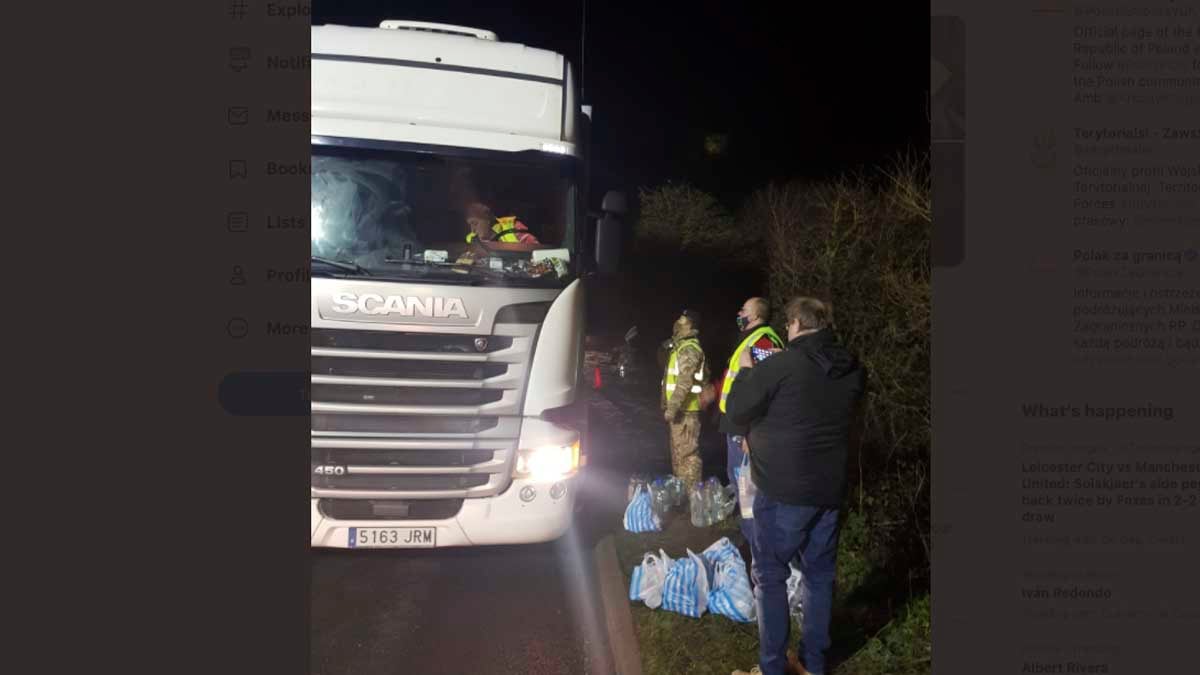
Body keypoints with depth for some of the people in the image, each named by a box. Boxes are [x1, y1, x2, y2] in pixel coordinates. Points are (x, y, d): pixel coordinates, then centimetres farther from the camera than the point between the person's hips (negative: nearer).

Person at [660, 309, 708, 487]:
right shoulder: (680, 346, 17)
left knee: (687, 452, -8)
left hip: (685, 410, -11)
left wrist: (672, 408, -25)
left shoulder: (689, 349, -16)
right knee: (678, 451, 17)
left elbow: (684, 382, -24)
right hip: (679, 408, 11)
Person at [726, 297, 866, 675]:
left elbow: (736, 412, -9)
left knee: (770, 576, 7)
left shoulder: (780, 366, -17)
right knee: (820, 574, 15)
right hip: (830, 489, 6)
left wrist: (745, 370, 8)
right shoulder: (853, 370, 2)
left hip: (783, 491, -5)